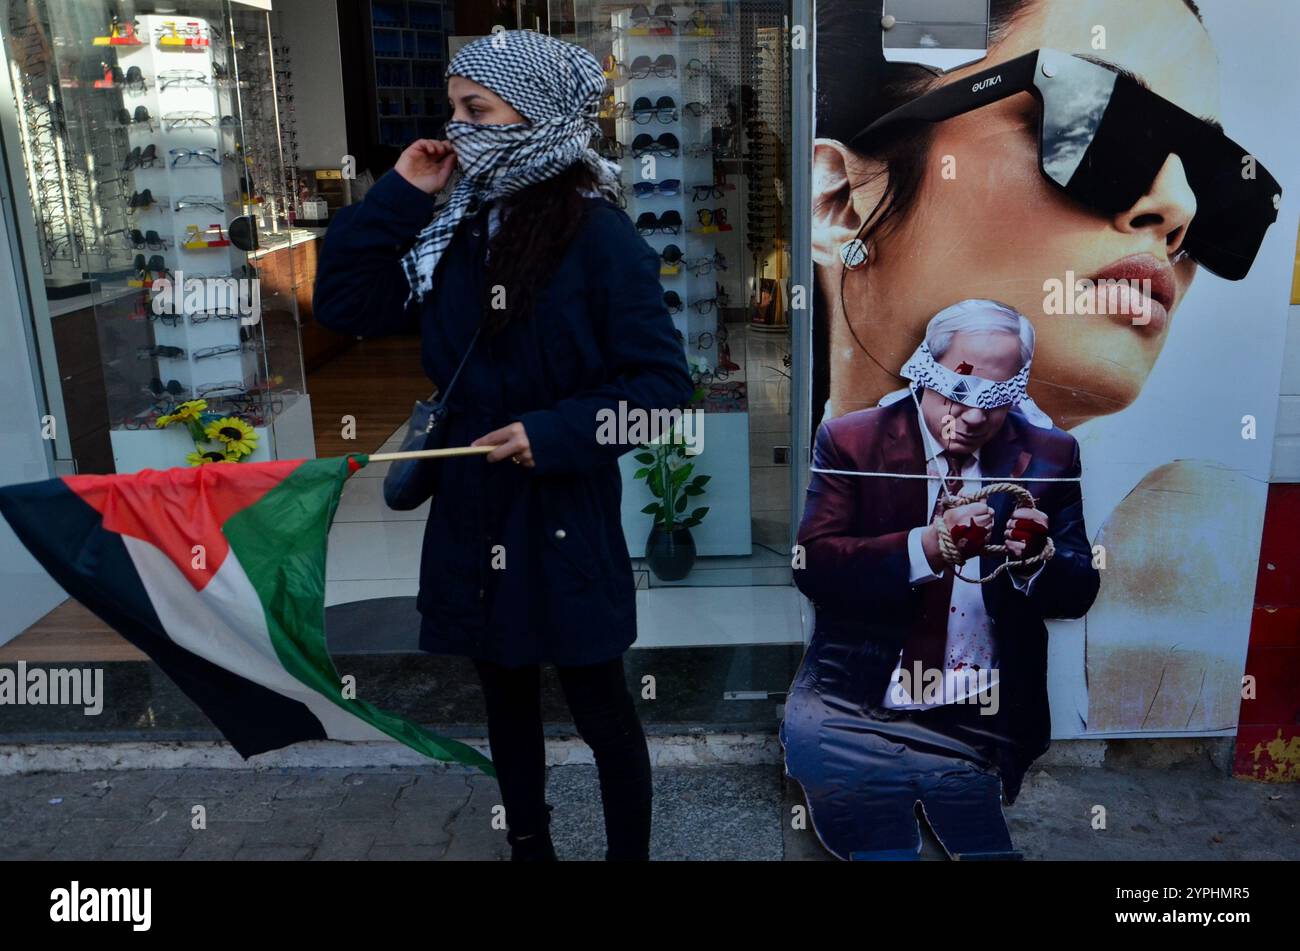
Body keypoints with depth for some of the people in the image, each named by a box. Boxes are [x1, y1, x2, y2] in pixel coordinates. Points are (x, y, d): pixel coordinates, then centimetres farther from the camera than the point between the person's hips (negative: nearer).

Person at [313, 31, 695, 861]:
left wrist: (557, 433, -25)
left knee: (600, 710, 9)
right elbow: (344, 303, 3)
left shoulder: (600, 236, -13)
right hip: (474, 518, 6)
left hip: (564, 523, -6)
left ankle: (631, 853, 30)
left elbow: (662, 383, -15)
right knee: (506, 696, 20)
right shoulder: (456, 233, 5)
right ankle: (529, 846, 40)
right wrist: (397, 196, -4)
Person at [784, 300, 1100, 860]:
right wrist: (923, 547, -28)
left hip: (983, 724, 2)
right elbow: (813, 566, -13)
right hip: (858, 703, -2)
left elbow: (1078, 593, 5)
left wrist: (1037, 560, -18)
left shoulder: (1048, 456, 4)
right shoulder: (852, 441, -3)